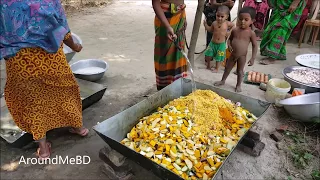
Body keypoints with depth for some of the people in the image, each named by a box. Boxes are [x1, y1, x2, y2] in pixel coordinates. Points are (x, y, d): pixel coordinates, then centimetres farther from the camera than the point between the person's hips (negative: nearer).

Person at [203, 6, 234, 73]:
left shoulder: (227, 23, -11)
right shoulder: (214, 23, -8)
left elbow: (233, 26, 10)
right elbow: (210, 30, 9)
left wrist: (228, 31, 1)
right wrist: (205, 24, -2)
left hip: (221, 44, -2)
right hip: (213, 43, 2)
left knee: (219, 57, 8)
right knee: (208, 55, 5)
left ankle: (217, 68, 27)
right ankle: (208, 65, 30)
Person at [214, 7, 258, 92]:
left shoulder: (251, 33, -15)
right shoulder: (235, 30, -5)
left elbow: (255, 46, -10)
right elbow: (230, 39, 11)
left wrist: (253, 58, -14)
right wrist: (229, 45, -10)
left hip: (242, 56, -4)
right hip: (233, 54, 4)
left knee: (240, 71, 12)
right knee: (227, 68, 19)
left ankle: (238, 85, 31)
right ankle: (223, 81, 39)